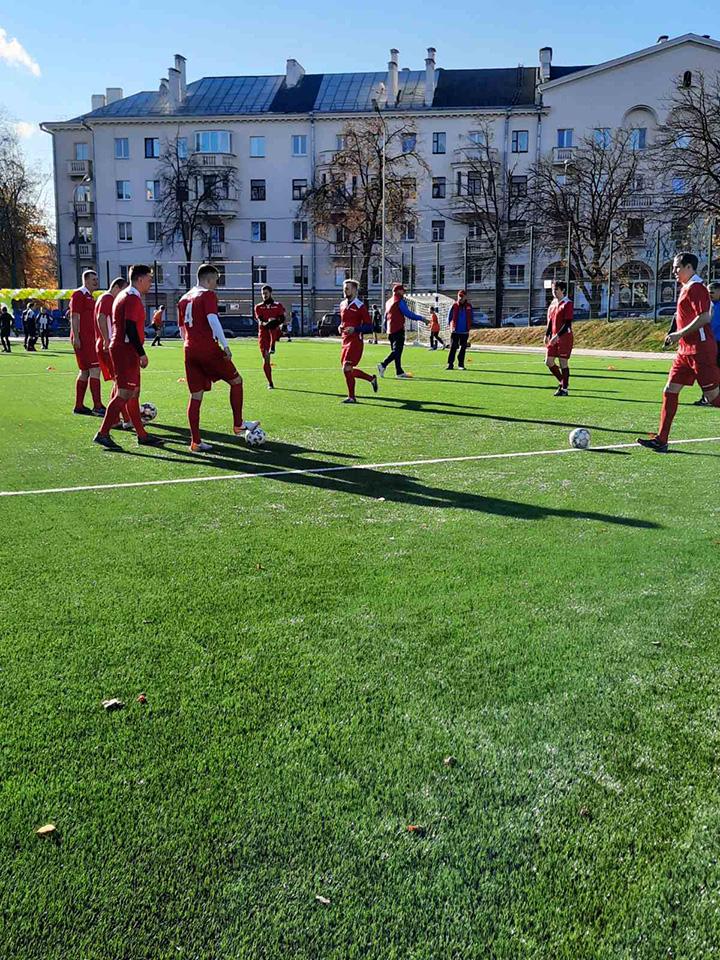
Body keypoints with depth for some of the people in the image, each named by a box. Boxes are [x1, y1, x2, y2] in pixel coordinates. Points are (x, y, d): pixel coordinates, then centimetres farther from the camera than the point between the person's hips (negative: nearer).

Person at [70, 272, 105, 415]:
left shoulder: (90, 297, 21)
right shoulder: (79, 294, -8)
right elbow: (74, 317, -15)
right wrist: (75, 337, -21)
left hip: (90, 339, 10)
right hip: (83, 339, -10)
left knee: (85, 372, 11)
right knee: (95, 369, -14)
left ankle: (79, 406, 16)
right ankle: (97, 407, -17)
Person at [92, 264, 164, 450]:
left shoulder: (124, 295, 19)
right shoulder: (133, 298, -13)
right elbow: (130, 329, -21)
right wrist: (142, 354, -18)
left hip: (120, 349, 11)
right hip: (126, 351, -11)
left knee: (134, 392, 13)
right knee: (125, 393, -11)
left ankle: (142, 435, 19)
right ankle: (103, 434, -11)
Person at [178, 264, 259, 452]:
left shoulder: (184, 299, 19)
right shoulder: (208, 295, -4)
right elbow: (213, 320, -18)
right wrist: (225, 345, -21)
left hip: (190, 351, 7)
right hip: (208, 349, -7)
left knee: (196, 396, 7)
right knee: (236, 380, 11)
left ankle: (195, 442, 3)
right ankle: (238, 425, 14)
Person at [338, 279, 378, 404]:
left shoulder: (360, 306, -9)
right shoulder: (343, 304, 13)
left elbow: (369, 327, -9)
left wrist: (355, 329, -22)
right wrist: (341, 327, 6)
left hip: (355, 341, -8)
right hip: (345, 341, 8)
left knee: (347, 368, -13)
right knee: (349, 370, 10)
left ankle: (351, 397, -2)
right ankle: (372, 379, 31)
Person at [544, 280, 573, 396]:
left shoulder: (567, 304, -10)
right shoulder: (553, 303, 13)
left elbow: (568, 323, -16)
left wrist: (557, 336, -22)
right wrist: (547, 335, 10)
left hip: (564, 337, -7)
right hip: (554, 338, 8)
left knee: (563, 363, -3)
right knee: (548, 362, 5)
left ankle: (565, 389, 6)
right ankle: (562, 381, 23)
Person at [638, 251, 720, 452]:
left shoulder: (696, 287, -12)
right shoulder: (686, 288, 17)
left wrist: (680, 334, -19)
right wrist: (675, 334, 16)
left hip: (701, 351, -10)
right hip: (686, 351, 10)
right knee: (670, 391, 4)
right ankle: (661, 440, 4)